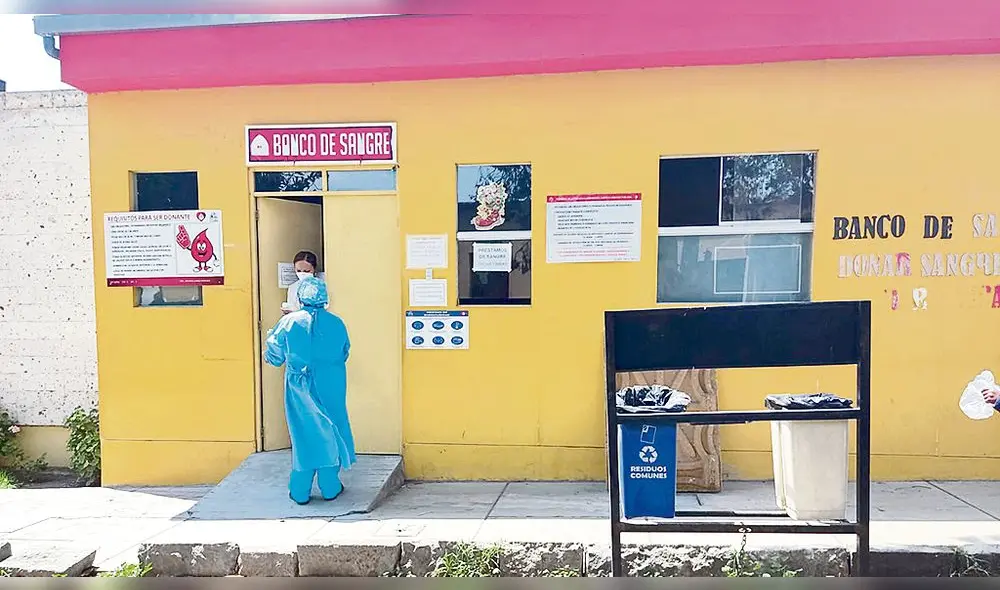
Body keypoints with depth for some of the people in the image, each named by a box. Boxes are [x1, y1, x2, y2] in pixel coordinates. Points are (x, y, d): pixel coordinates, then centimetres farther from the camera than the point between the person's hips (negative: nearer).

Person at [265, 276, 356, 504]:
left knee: (303, 433, 7)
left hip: (300, 388, -1)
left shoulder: (288, 322, -6)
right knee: (330, 431, 11)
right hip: (331, 389, 1)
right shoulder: (337, 323, -2)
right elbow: (344, 354, 10)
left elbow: (274, 357, 0)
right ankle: (330, 487, 18)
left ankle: (300, 491, 14)